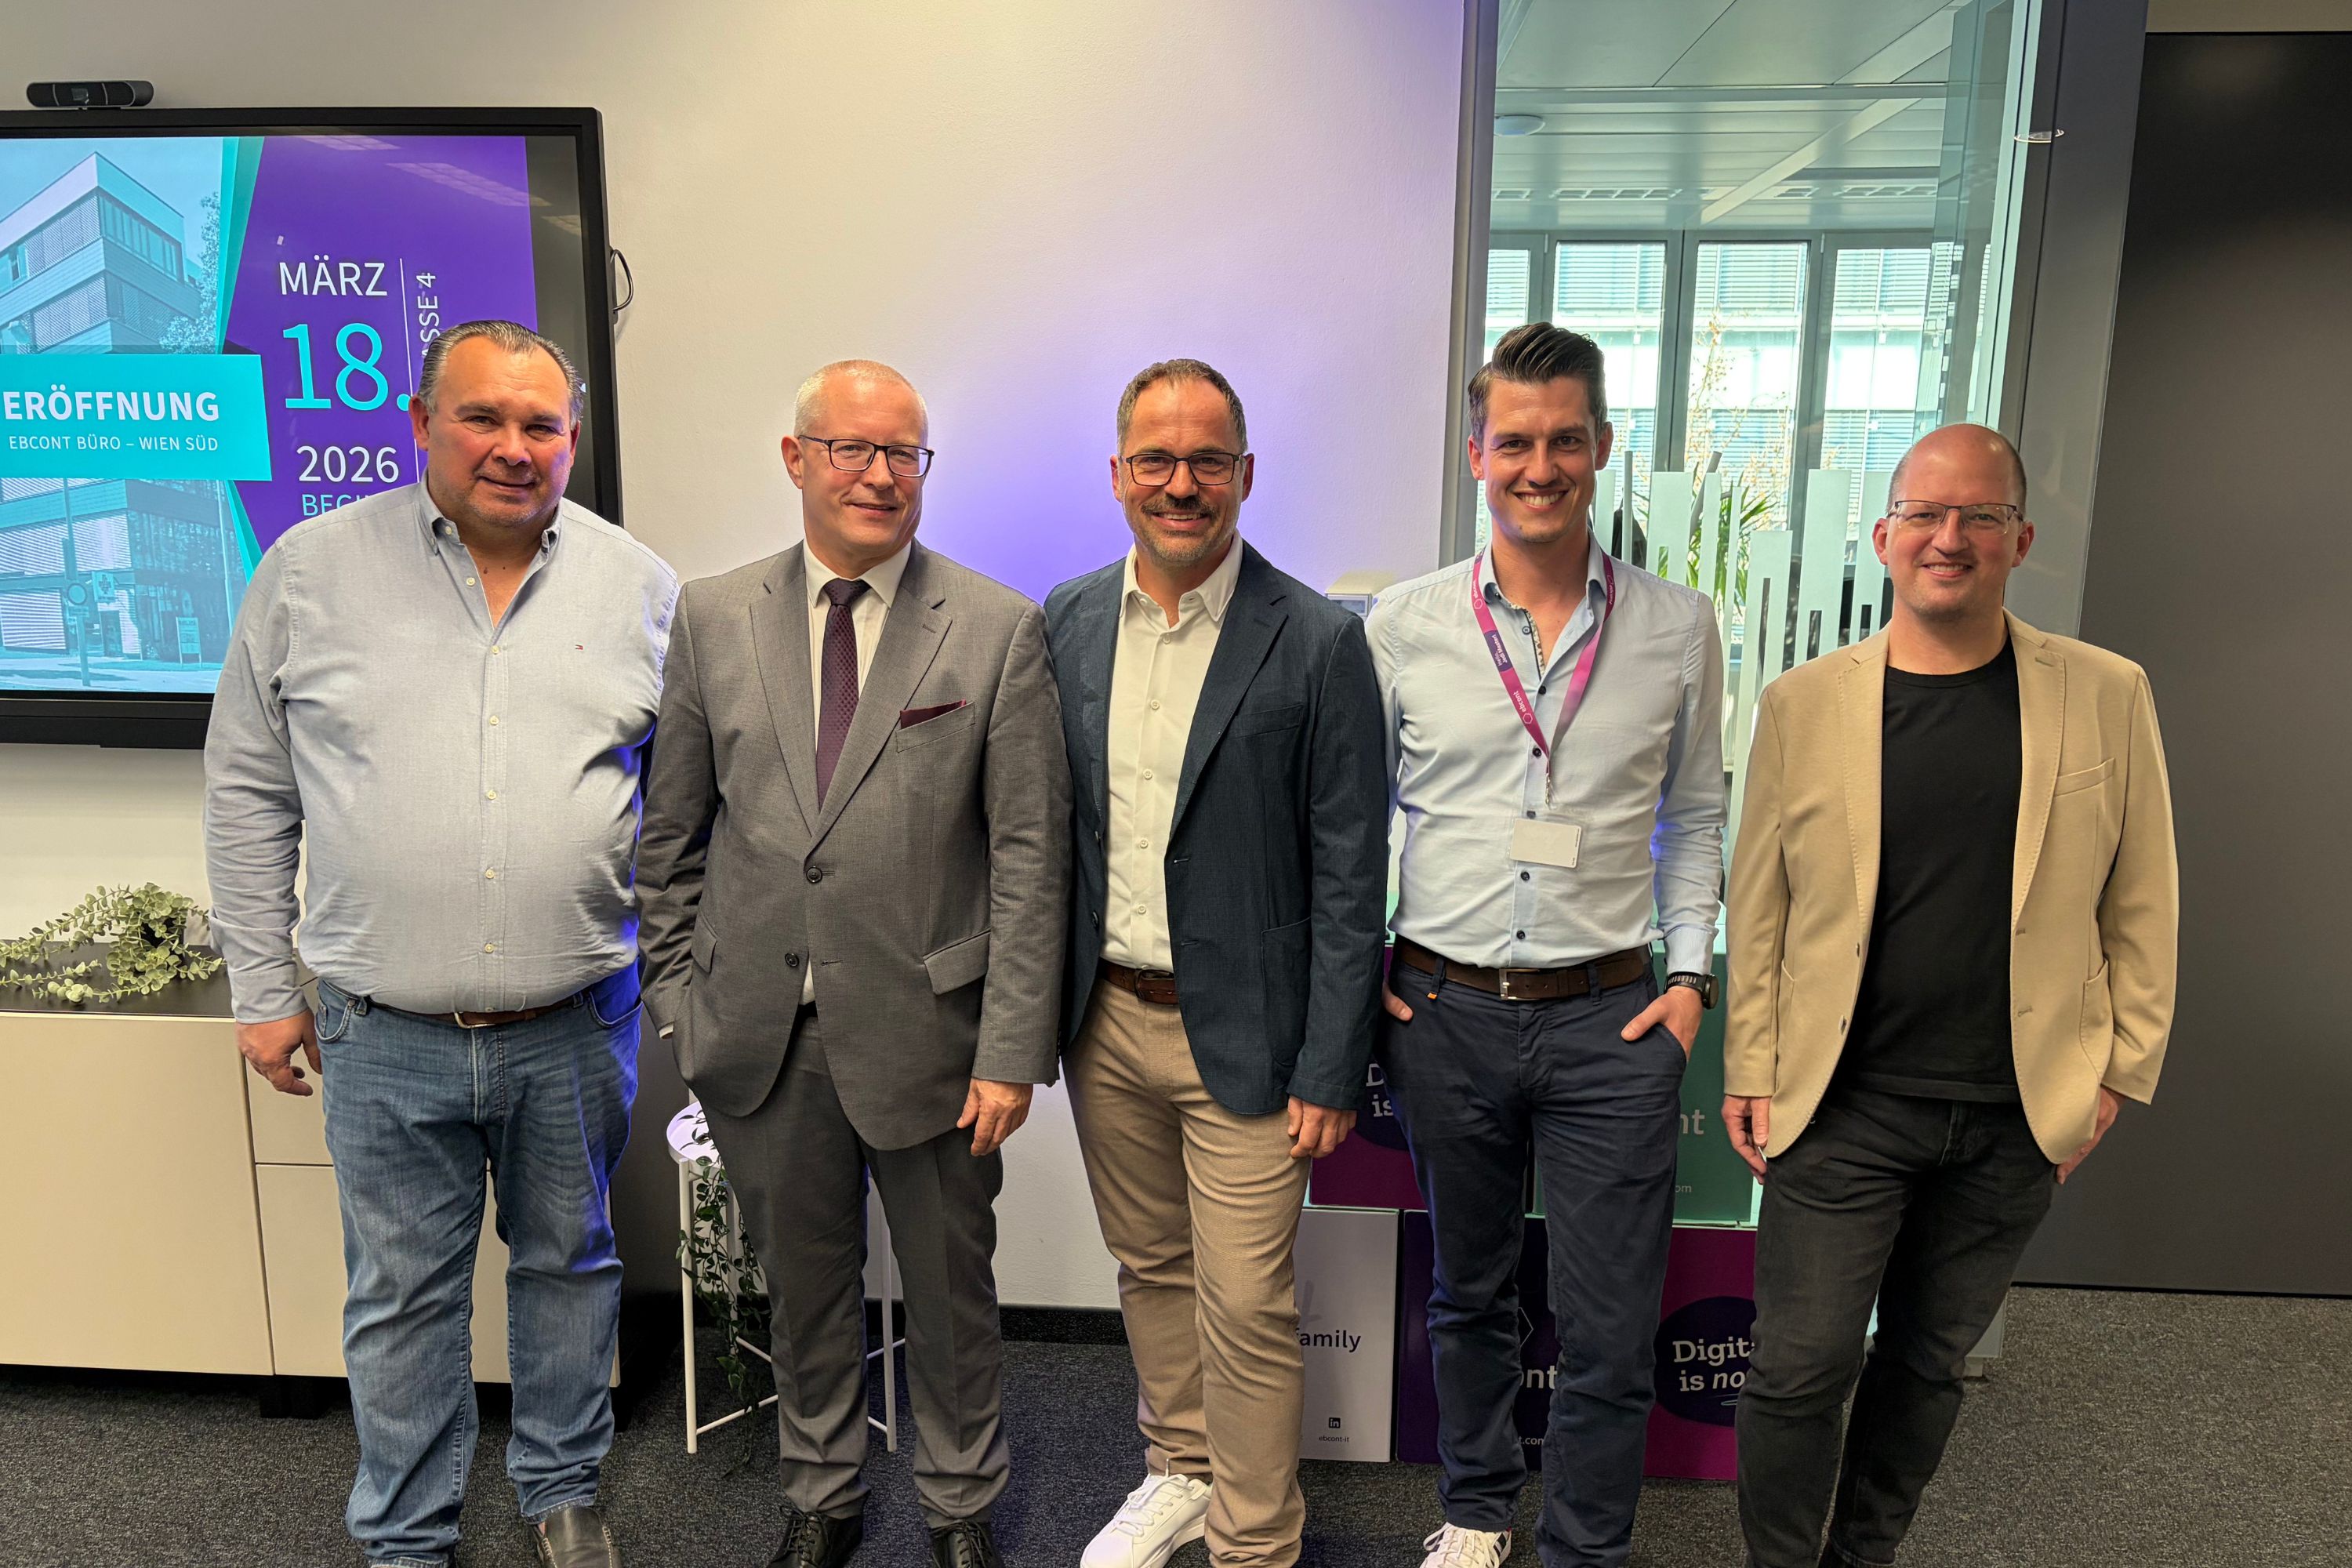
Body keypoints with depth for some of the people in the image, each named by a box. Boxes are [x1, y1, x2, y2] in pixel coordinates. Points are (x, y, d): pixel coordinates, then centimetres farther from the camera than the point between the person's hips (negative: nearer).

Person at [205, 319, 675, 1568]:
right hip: (385, 1038, 0)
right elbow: (247, 791, 4)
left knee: (569, 1263, 17)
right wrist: (262, 987, 4)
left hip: (577, 1027, 1)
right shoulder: (311, 569, -1)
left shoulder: (639, 585, 0)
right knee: (402, 1293, 14)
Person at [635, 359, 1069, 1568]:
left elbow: (1030, 856, -8)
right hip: (762, 1034, 2)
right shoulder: (712, 617, 2)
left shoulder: (999, 630, -6)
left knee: (951, 1291, 15)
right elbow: (674, 833, 7)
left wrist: (1012, 1049, -11)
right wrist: (676, 998, 4)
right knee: (803, 1287, 20)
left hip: (927, 1035, -2)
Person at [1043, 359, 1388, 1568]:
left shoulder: (1318, 643, -12)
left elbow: (1348, 876, -10)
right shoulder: (1066, 621, 2)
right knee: (1150, 1267, 21)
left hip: (1240, 1030, -4)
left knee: (1245, 1307, 3)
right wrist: (1036, 1006, 6)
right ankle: (1181, 1469, 43)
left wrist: (1330, 1070, -11)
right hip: (1105, 1015, 5)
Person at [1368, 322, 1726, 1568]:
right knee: (1469, 1296, 18)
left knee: (1611, 1331, 5)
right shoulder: (1404, 625, -1)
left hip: (1610, 1016, 0)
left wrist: (1690, 971, 2)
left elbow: (1696, 817, 10)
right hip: (1443, 1010, 1)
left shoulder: (1678, 627, 0)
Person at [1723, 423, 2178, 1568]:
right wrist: (1750, 1073, -1)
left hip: (2018, 1118, 2)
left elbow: (2140, 906, 5)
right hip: (1840, 1104, -1)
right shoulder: (1803, 702, -3)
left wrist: (2117, 1072, 2)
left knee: (1930, 1363, 17)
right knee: (1801, 1369, 2)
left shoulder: (2106, 697, 0)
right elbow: (1756, 905, 0)